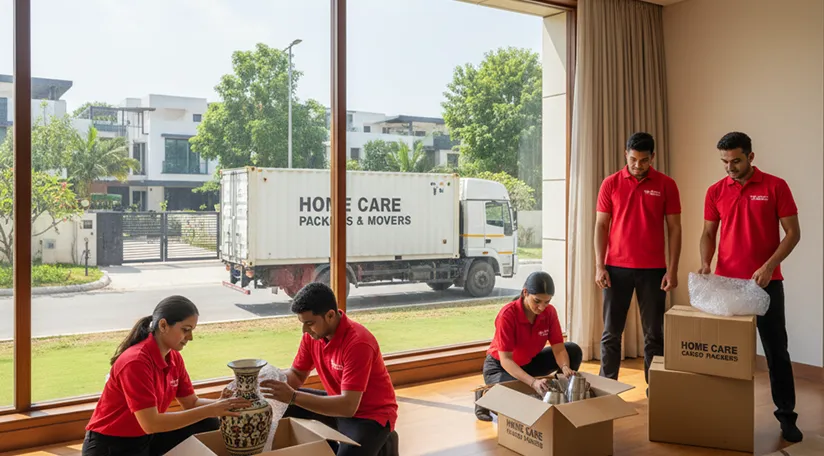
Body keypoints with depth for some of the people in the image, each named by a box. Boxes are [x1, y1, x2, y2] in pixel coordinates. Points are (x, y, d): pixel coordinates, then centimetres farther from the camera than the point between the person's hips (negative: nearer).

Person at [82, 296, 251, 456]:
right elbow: (150, 423, -31)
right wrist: (210, 410, -30)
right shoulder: (135, 362, -27)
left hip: (146, 437, 8)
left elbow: (191, 403, 1)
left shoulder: (174, 357, -2)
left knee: (209, 424, -4)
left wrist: (221, 404, -19)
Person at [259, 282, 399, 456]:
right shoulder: (313, 333, -8)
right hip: (340, 402, 7)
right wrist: (275, 381, -20)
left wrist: (292, 397, -38)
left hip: (372, 413, -7)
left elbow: (348, 406, -34)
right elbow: (297, 374, 4)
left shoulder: (358, 343, -31)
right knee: (281, 405, -3)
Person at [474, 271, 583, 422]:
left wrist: (565, 368, -40)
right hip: (500, 366, -5)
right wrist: (533, 382, -49)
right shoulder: (507, 315, -32)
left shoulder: (550, 312, -16)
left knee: (574, 351, -13)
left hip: (529, 363, 6)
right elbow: (506, 360, -35)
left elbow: (559, 349, -17)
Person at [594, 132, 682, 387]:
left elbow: (674, 228, 1)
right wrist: (599, 266, -5)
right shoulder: (611, 184, 2)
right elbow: (601, 226, 2)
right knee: (611, 332, 5)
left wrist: (672, 269, -5)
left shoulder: (666, 185, 1)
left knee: (654, 333, 7)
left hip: (653, 269, 0)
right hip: (616, 268, 0)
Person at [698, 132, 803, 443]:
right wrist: (705, 263, -8)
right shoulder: (715, 192, 5)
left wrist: (769, 266, -16)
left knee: (776, 350, 5)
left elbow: (793, 233, -4)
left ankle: (786, 415, 15)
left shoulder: (775, 186, -4)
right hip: (726, 282, 3)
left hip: (766, 282, -2)